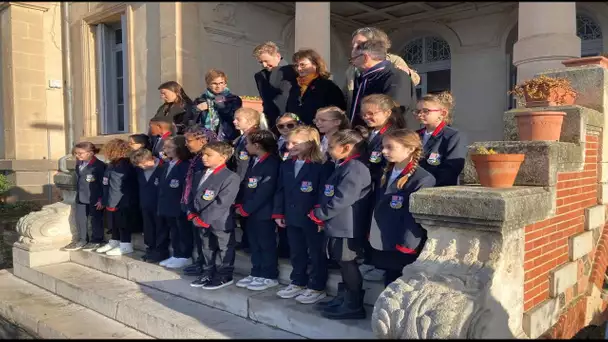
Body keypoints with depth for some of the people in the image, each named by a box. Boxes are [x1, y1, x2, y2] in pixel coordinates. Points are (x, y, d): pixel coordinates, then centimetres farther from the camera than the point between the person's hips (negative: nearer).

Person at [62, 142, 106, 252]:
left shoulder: (99, 165, -16)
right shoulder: (79, 163, 8)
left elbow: (104, 184, -16)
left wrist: (101, 199, -17)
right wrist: (78, 194, 19)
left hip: (94, 199, -8)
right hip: (81, 197, 8)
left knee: (95, 220, 5)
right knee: (80, 219, 13)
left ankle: (96, 241, 17)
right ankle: (82, 240, 26)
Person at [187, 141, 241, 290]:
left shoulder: (231, 177, -18)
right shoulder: (200, 175, 9)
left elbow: (222, 203, -23)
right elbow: (193, 196, 15)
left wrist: (204, 219, -22)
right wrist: (192, 213, 0)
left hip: (220, 223, -8)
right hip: (202, 221, 8)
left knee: (224, 250, 8)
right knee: (207, 249, 19)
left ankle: (224, 276, 21)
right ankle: (208, 273, 34)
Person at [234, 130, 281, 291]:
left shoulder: (272, 164, -17)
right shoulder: (253, 161, 12)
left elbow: (264, 192, -22)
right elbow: (245, 184, 14)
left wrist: (245, 209, -16)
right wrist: (239, 204, 3)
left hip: (263, 213, -8)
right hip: (249, 212, 9)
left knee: (266, 245, 3)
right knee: (254, 245, 16)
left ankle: (269, 277, 14)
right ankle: (256, 273, 27)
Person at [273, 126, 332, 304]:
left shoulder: (321, 167, -14)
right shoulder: (286, 165, 8)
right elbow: (280, 191, 12)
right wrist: (278, 213, 8)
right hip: (292, 218, 7)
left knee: (316, 254, 8)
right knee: (296, 253, 18)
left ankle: (317, 288, 19)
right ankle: (298, 283, 33)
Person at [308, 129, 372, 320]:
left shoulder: (355, 168, -19)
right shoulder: (344, 167, 15)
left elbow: (341, 200, -25)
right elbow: (330, 196, 20)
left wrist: (318, 214, -14)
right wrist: (322, 216, 9)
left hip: (347, 227, -10)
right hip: (339, 225, 10)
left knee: (348, 264, 0)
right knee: (344, 264, 18)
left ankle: (354, 305, 11)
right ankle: (343, 299, 30)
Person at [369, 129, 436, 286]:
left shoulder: (423, 179, -16)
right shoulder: (386, 175, 12)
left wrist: (407, 245, -21)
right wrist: (372, 234, 16)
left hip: (404, 251, -7)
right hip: (384, 246, 8)